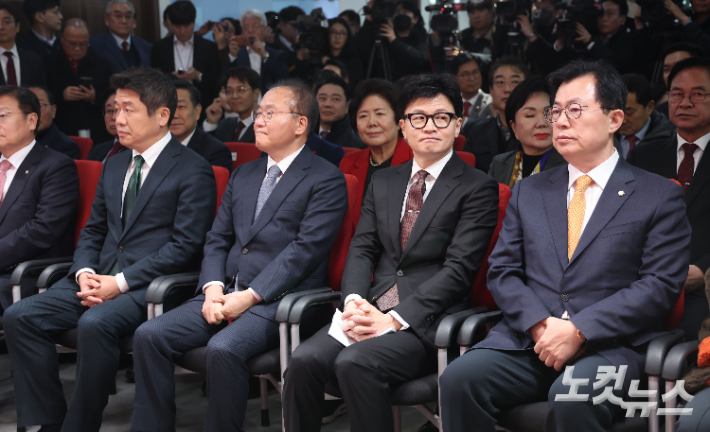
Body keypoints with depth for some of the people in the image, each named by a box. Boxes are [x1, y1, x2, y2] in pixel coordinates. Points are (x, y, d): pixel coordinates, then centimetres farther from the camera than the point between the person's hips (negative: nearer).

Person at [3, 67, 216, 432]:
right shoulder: (114, 166, 20)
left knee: (94, 324, -35)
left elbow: (185, 246, -11)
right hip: (98, 278, 7)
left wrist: (121, 282, -17)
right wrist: (85, 272, -1)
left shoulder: (193, 171, -4)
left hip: (149, 285, -7)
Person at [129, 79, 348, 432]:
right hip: (224, 294, 7)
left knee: (223, 348, -33)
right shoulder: (243, 175, 21)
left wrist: (250, 296, -17)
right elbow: (217, 239, 17)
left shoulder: (326, 180, -1)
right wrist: (213, 287, -3)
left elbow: (305, 249, -11)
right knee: (149, 335, -14)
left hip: (278, 300, -6)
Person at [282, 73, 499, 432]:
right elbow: (361, 250, 13)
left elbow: (458, 268, -9)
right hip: (371, 309, 5)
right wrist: (354, 302, -9)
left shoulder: (477, 188, 1)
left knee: (355, 362, -32)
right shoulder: (383, 182, 20)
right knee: (303, 361, -23)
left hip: (425, 319, -5)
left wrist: (395, 319, -17)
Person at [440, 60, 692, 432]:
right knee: (459, 379, -25)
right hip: (527, 340, 4)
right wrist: (540, 325, -9)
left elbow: (661, 284, -4)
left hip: (611, 344, -3)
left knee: (571, 399, -37)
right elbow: (501, 271, 12)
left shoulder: (659, 197, 6)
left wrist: (578, 330, -14)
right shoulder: (529, 192, 19)